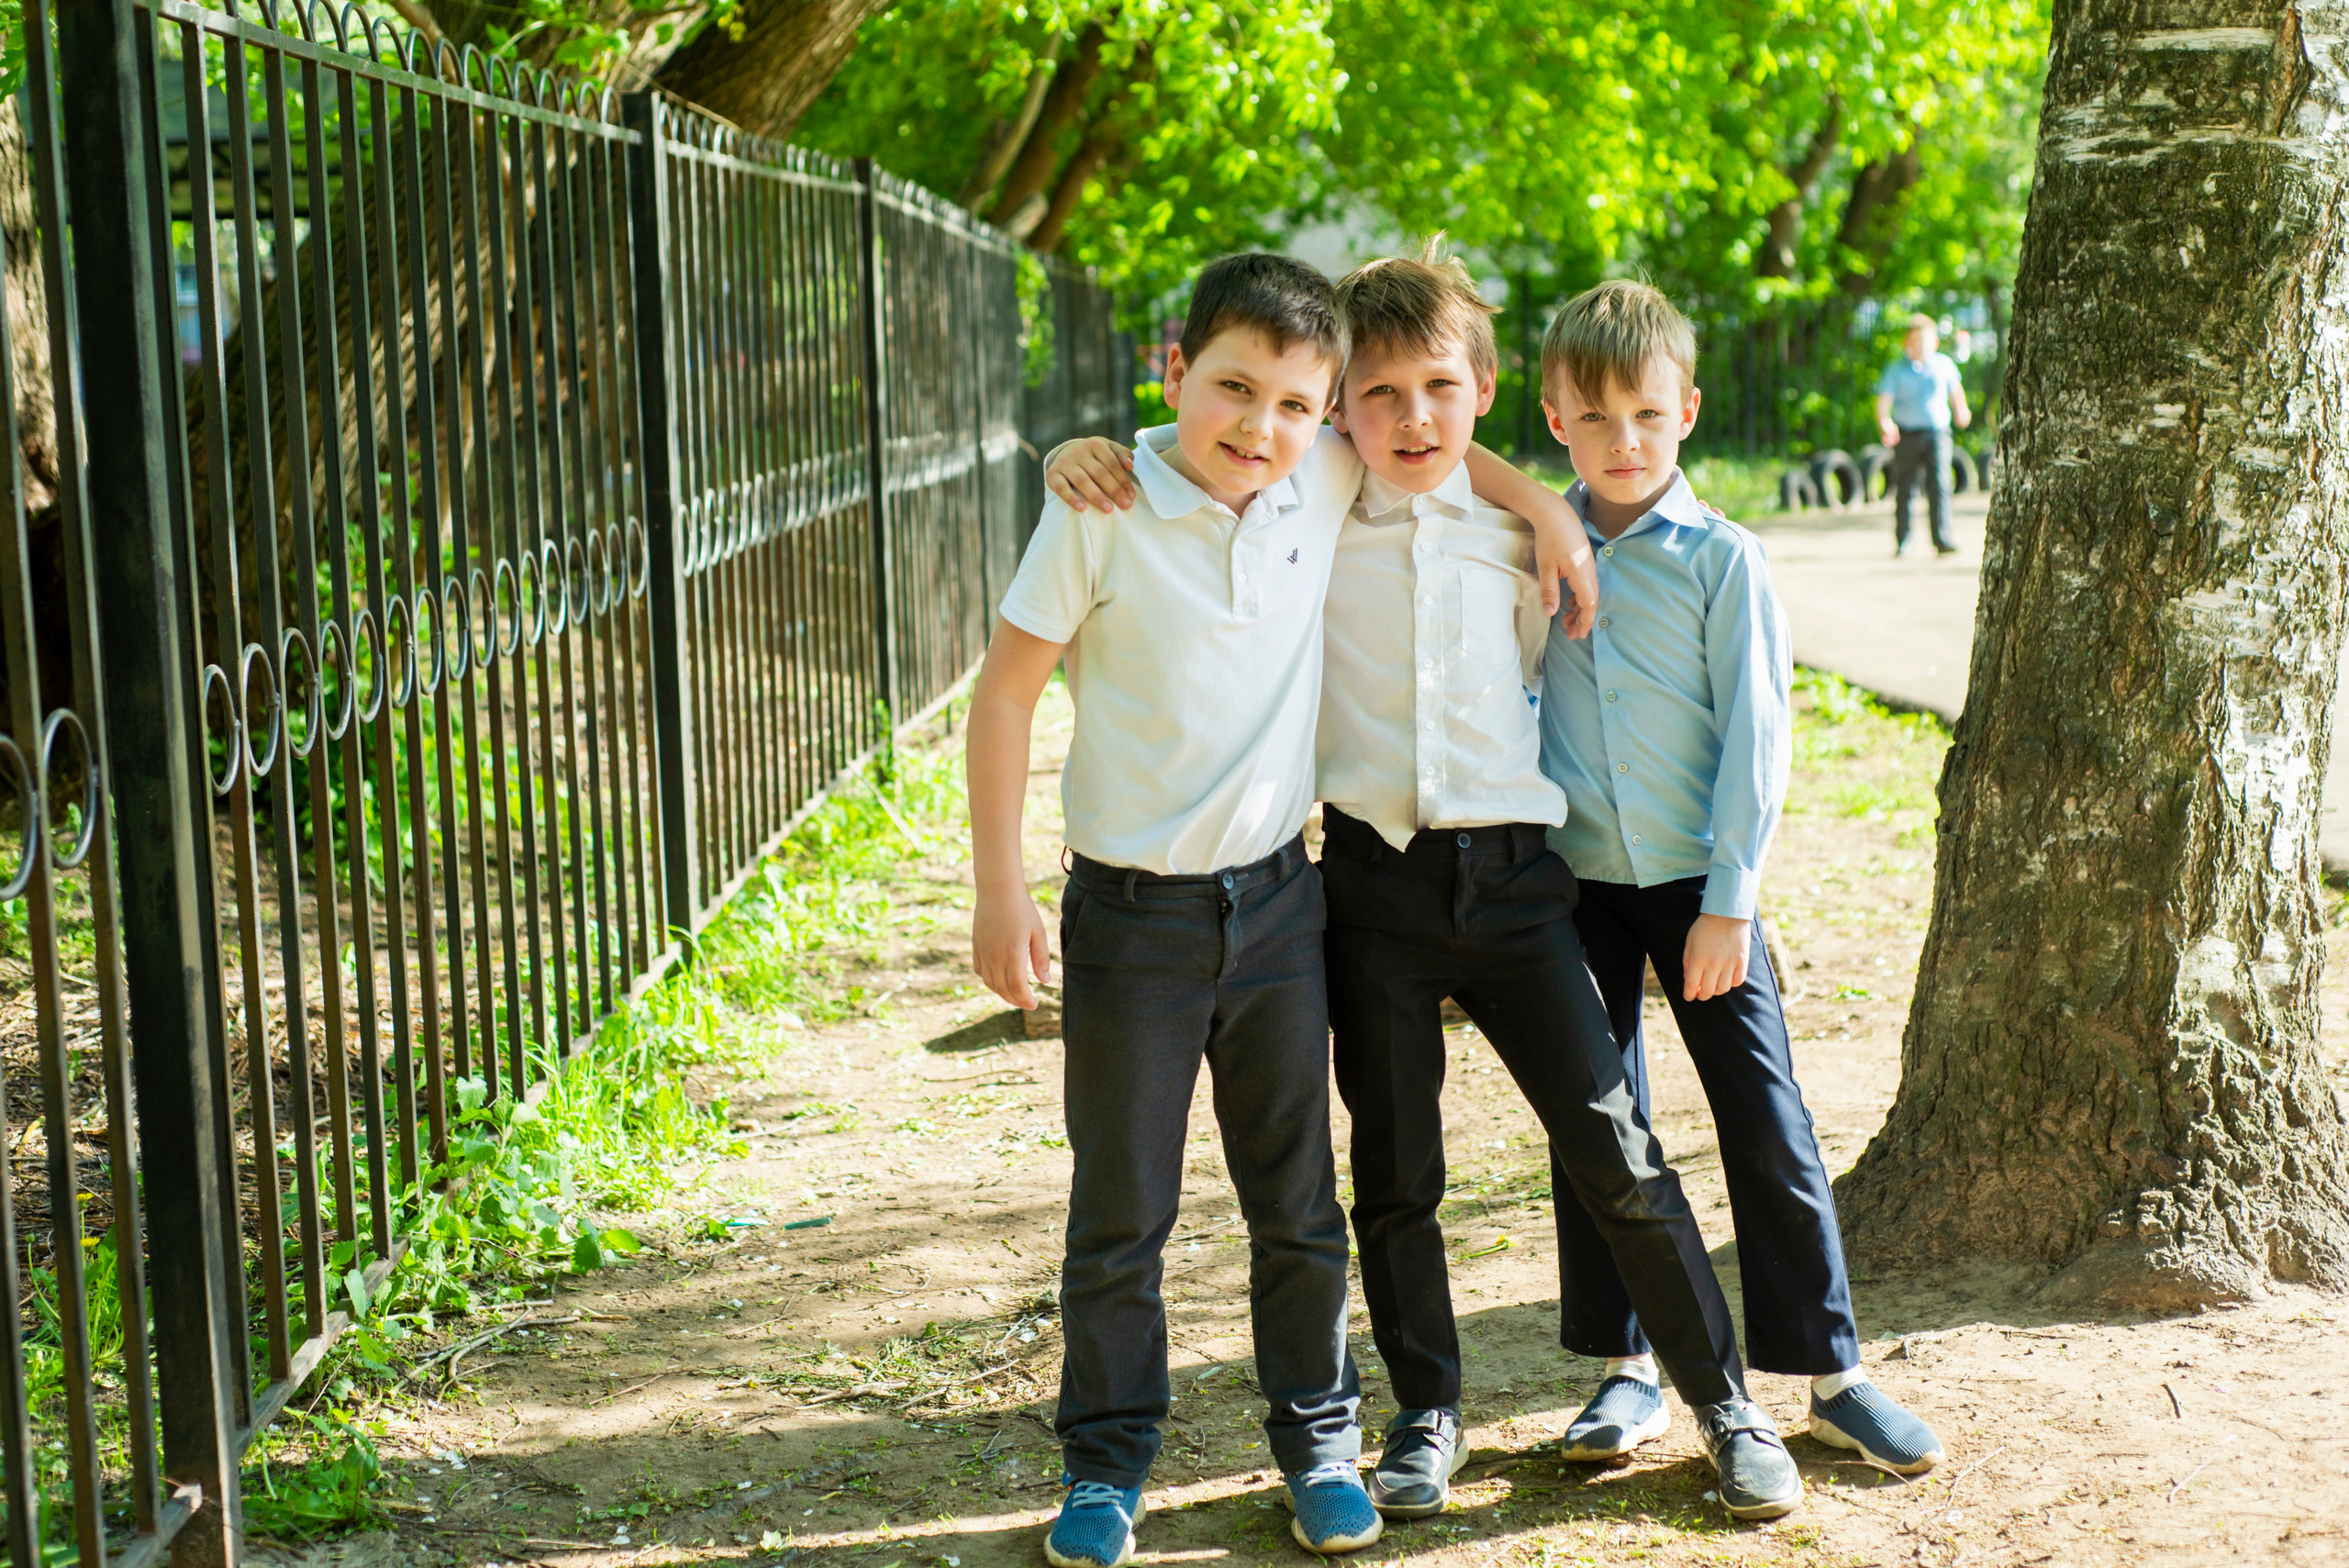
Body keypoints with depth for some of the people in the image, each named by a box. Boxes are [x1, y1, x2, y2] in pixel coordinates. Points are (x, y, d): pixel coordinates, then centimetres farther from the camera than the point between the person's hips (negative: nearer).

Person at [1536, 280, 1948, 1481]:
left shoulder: (1721, 558, -6)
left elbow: (1755, 733, -7)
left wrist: (1728, 897, -11)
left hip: (1698, 884, -3)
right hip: (1576, 883, 3)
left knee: (1767, 1122, -1)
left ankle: (1830, 1372, 10)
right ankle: (1626, 1369, 20)